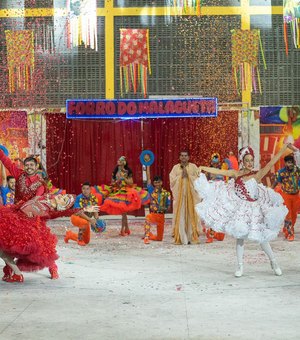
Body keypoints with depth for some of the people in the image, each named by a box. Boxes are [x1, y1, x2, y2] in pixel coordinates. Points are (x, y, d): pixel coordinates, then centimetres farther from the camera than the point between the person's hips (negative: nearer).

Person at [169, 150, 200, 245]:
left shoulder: (193, 167, 9)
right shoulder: (175, 167, 11)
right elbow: (172, 180, 2)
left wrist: (188, 175, -8)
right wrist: (181, 176, -8)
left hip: (191, 194, 0)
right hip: (179, 195, 0)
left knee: (191, 215, -4)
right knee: (180, 215, -4)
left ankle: (192, 237, -1)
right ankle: (181, 238, -3)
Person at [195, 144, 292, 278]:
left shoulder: (257, 175, -5)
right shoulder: (236, 174, 2)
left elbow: (271, 162, -11)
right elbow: (219, 172, 2)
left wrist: (285, 147, -15)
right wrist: (203, 168, -4)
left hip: (254, 209, -2)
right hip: (240, 209, 2)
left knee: (261, 237, 3)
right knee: (240, 236, 4)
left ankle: (273, 262, 21)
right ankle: (240, 266, 14)